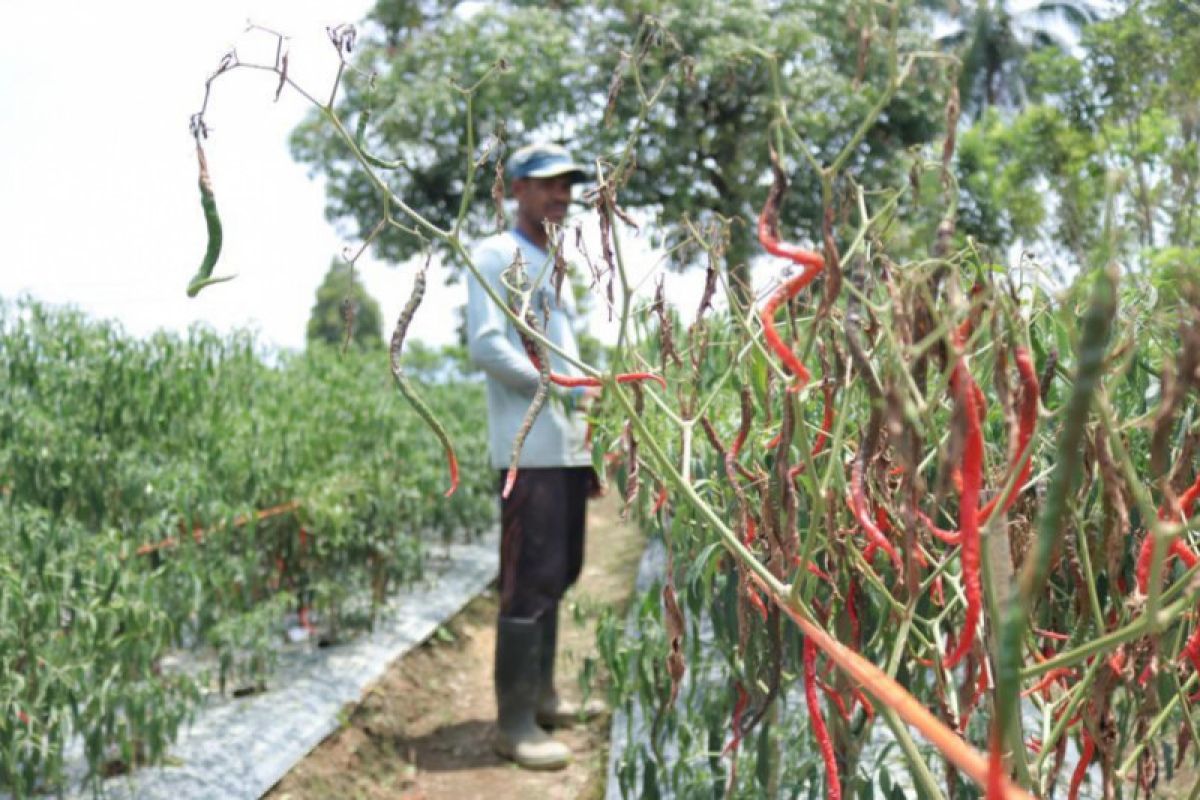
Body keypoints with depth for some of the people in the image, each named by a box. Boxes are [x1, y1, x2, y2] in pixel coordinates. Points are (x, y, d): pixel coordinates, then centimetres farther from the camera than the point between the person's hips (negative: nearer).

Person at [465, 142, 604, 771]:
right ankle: (514, 723, -2)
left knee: (557, 576, 13)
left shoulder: (555, 269, 23)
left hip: (570, 449, 9)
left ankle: (541, 694, 24)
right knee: (528, 583, -8)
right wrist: (568, 390, -14)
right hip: (530, 451, -9)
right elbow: (485, 347, -16)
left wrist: (593, 444, 17)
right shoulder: (496, 257, -4)